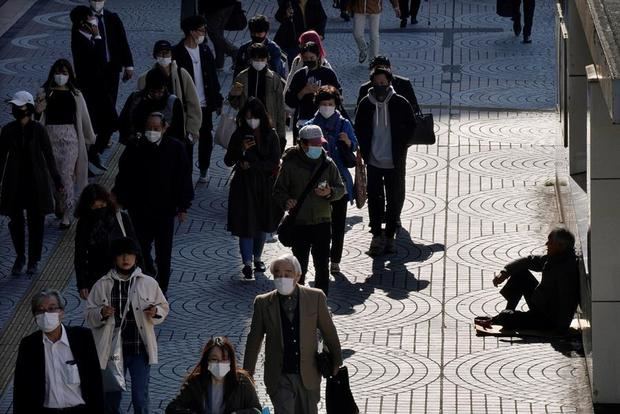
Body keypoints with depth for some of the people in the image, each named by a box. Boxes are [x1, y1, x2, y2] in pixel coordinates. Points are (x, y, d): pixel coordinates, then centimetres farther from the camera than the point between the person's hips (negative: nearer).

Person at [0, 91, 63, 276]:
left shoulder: (38, 129, -7)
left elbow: (48, 156, -2)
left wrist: (57, 181, -2)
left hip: (36, 181, -2)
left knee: (36, 222, 4)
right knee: (16, 221, 5)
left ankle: (33, 260, 16)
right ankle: (19, 258, 22)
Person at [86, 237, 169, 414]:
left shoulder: (148, 283, 0)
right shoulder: (102, 285, -1)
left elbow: (164, 307, 10)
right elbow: (89, 315, 3)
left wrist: (155, 312, -12)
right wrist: (101, 313, -18)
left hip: (140, 349, -1)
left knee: (140, 398, -2)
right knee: (112, 397, 12)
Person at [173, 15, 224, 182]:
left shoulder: (205, 50, 3)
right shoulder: (177, 53, -13)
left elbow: (212, 76, 9)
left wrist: (217, 100, 8)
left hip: (205, 104, 4)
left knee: (206, 137, 12)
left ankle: (204, 169, 27)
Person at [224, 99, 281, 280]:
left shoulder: (271, 135, -3)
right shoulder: (239, 135, -3)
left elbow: (274, 162, -7)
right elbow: (228, 161, -3)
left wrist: (251, 165, -12)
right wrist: (242, 150, -19)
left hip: (264, 185, 1)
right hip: (244, 185, -1)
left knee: (262, 224, 10)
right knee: (246, 225, -6)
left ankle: (257, 258, 27)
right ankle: (247, 263, -2)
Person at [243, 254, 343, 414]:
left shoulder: (315, 298, -3)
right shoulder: (263, 303, -3)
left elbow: (329, 332, 6)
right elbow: (254, 340, 4)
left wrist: (337, 363, 12)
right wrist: (247, 375, 7)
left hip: (308, 377, 1)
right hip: (279, 378, -1)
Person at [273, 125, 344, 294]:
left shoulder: (328, 163, 3)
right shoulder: (290, 165, -5)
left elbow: (341, 188, 9)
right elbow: (278, 190, 1)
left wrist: (330, 192, -13)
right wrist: (286, 201, -21)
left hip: (322, 222, 2)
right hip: (299, 223, -2)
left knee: (322, 266, 5)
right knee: (300, 266, 3)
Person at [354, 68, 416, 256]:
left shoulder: (400, 103, -6)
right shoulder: (366, 104, -1)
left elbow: (411, 126, 4)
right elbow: (359, 128, 11)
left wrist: (401, 147, -3)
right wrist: (365, 151, 3)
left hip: (395, 162, -1)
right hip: (373, 162, 1)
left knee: (395, 199, 5)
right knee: (374, 199, 2)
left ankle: (390, 237, 16)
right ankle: (377, 236, 11)